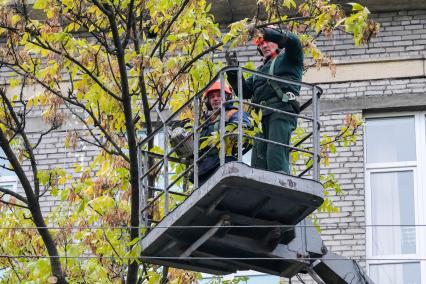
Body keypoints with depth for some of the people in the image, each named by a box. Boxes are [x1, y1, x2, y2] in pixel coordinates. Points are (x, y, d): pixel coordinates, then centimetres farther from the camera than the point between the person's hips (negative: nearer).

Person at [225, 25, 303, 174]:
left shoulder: (287, 58, 18)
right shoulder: (260, 70, 36)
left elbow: (292, 40, -4)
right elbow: (244, 91, 26)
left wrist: (265, 32, -8)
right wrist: (233, 71, 13)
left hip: (282, 110, -7)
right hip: (262, 116, 7)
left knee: (275, 156, -24)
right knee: (258, 160, -7)